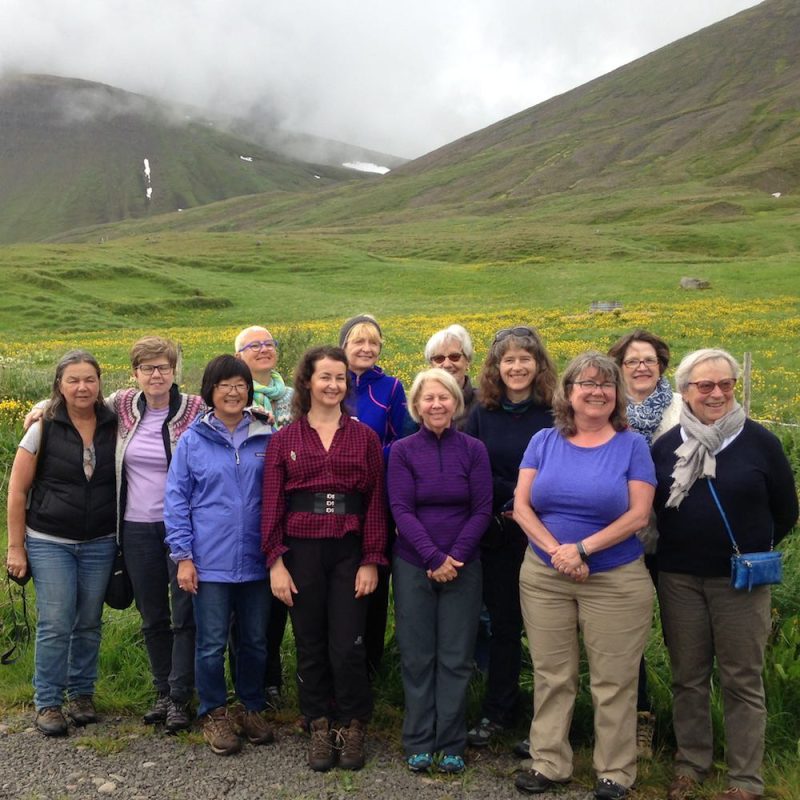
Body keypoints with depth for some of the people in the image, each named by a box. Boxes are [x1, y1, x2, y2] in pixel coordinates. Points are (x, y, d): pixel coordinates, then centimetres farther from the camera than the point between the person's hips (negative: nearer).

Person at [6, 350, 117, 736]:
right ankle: (47, 703, 12)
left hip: (100, 543, 2)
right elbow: (17, 491, -2)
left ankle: (82, 694, 27)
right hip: (50, 543, -2)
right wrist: (16, 547, -4)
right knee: (55, 624, -4)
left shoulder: (113, 426, 0)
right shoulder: (43, 430, -6)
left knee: (89, 624, 9)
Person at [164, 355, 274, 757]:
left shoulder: (266, 438, 3)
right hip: (210, 562, -2)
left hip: (255, 561, 2)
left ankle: (251, 707, 31)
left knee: (255, 640, 13)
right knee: (212, 644, 6)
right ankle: (213, 713, 24)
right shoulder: (192, 440, 0)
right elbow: (176, 499, 0)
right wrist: (182, 556, -6)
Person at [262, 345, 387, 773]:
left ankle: (352, 727, 20)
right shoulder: (284, 439, 3)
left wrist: (371, 560, -4)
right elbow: (273, 503, 1)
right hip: (301, 552, 1)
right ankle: (320, 728, 25)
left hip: (349, 552, -1)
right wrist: (276, 562, -5)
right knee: (310, 646, 9)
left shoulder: (364, 436, 3)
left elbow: (375, 502, 1)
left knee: (347, 648, -1)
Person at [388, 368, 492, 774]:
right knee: (417, 656, 7)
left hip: (462, 566, 1)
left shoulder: (473, 449, -2)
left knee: (456, 657, 7)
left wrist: (455, 557, -13)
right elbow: (401, 509, -8)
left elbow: (482, 510, -3)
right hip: (413, 565, 0)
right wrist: (433, 557, -16)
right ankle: (418, 743, 20)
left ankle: (451, 744, 19)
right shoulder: (402, 451, -3)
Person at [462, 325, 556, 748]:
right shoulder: (482, 414, 4)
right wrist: (507, 504, -9)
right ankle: (496, 713, 25)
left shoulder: (554, 414, -4)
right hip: (498, 537, 3)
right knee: (503, 623, 12)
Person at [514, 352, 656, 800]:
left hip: (616, 582, -2)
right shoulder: (544, 442, 4)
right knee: (552, 677, 10)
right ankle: (550, 763, 24)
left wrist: (582, 548, -18)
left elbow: (638, 515, -9)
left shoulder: (632, 445, -2)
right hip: (544, 578, 2)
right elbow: (521, 505, -1)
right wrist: (556, 551, -16)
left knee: (613, 682, 5)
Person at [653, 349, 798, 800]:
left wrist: (754, 550, 7)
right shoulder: (667, 446, 2)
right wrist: (674, 547, 5)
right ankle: (691, 764, 28)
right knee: (688, 677, 12)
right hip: (679, 580, 3)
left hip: (741, 581, -2)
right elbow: (649, 509, 11)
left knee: (742, 682, 6)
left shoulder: (760, 441, -5)